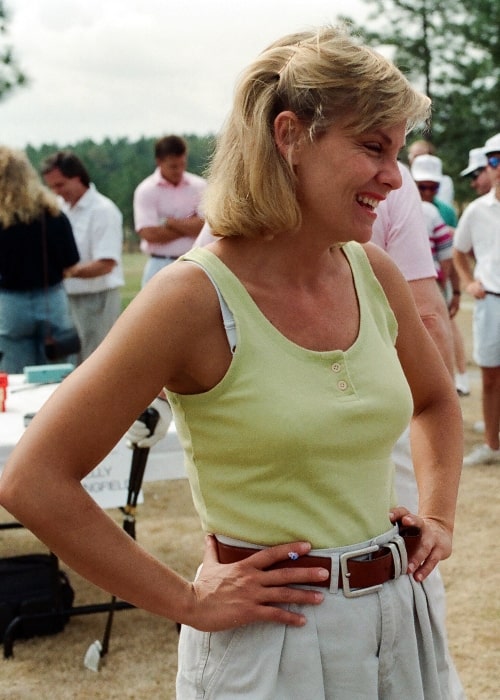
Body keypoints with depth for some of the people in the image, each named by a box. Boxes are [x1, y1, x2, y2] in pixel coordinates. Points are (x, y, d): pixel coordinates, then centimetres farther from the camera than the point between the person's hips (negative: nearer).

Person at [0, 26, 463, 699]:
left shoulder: (374, 273, -1)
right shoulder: (196, 297, -19)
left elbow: (437, 401, 20)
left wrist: (438, 517, 6)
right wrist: (188, 602, -14)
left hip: (398, 618, 6)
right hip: (273, 642, -6)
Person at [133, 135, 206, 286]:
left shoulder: (198, 186, 5)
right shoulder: (146, 190, -3)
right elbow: (149, 234, -14)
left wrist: (171, 222, -10)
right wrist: (189, 226, -6)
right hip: (160, 266, -2)